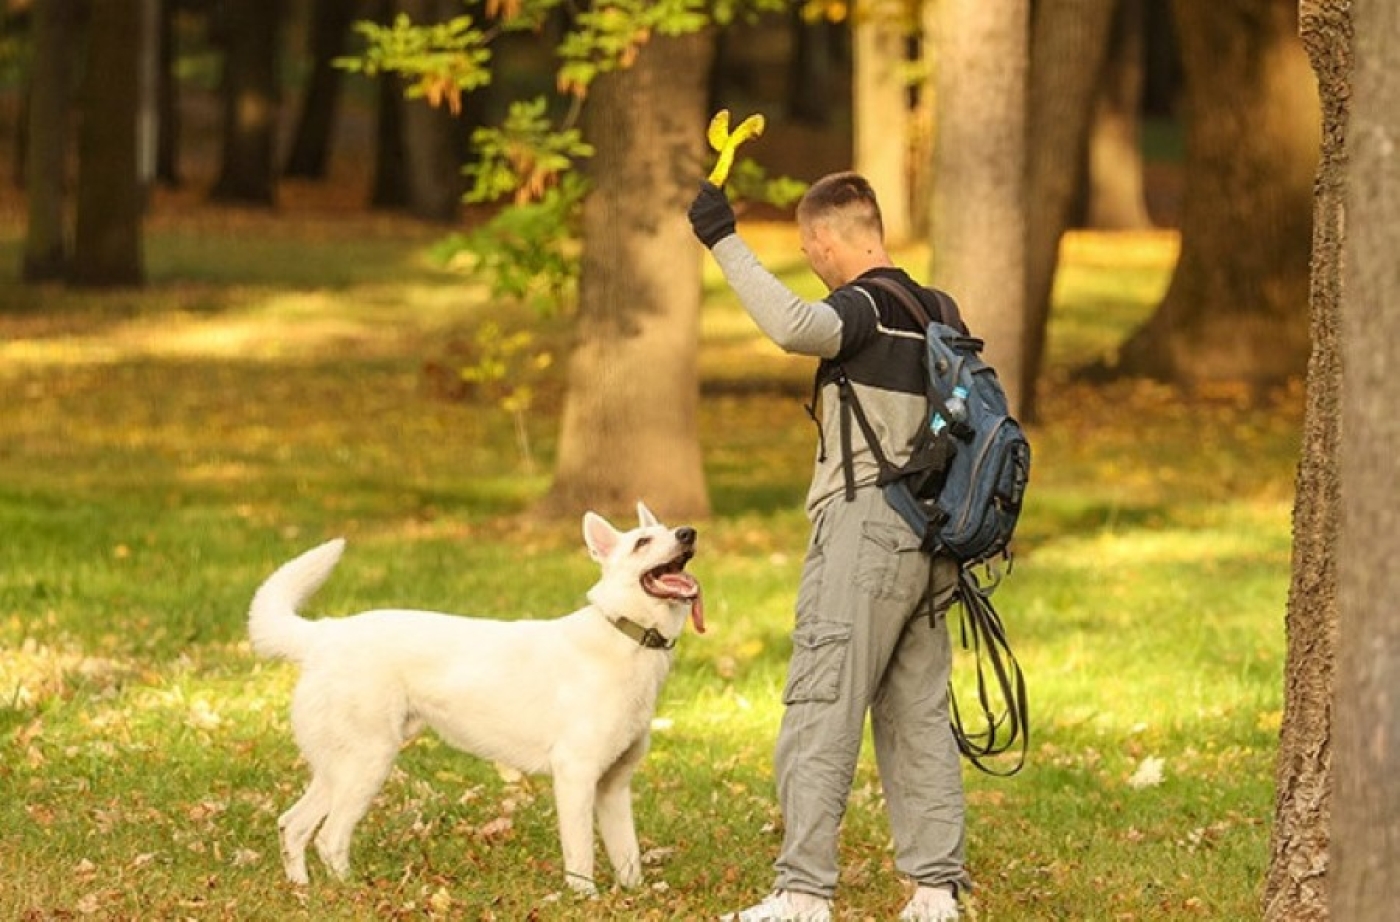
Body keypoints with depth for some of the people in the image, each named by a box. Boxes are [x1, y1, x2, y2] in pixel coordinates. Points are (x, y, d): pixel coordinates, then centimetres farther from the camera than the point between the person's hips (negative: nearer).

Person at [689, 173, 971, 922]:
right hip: (928, 539, 8)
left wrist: (724, 243, -27)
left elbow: (792, 327, -33)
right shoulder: (936, 312, 14)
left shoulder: (865, 307, -12)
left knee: (820, 716, -7)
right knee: (919, 718, 11)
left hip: (863, 530, -8)